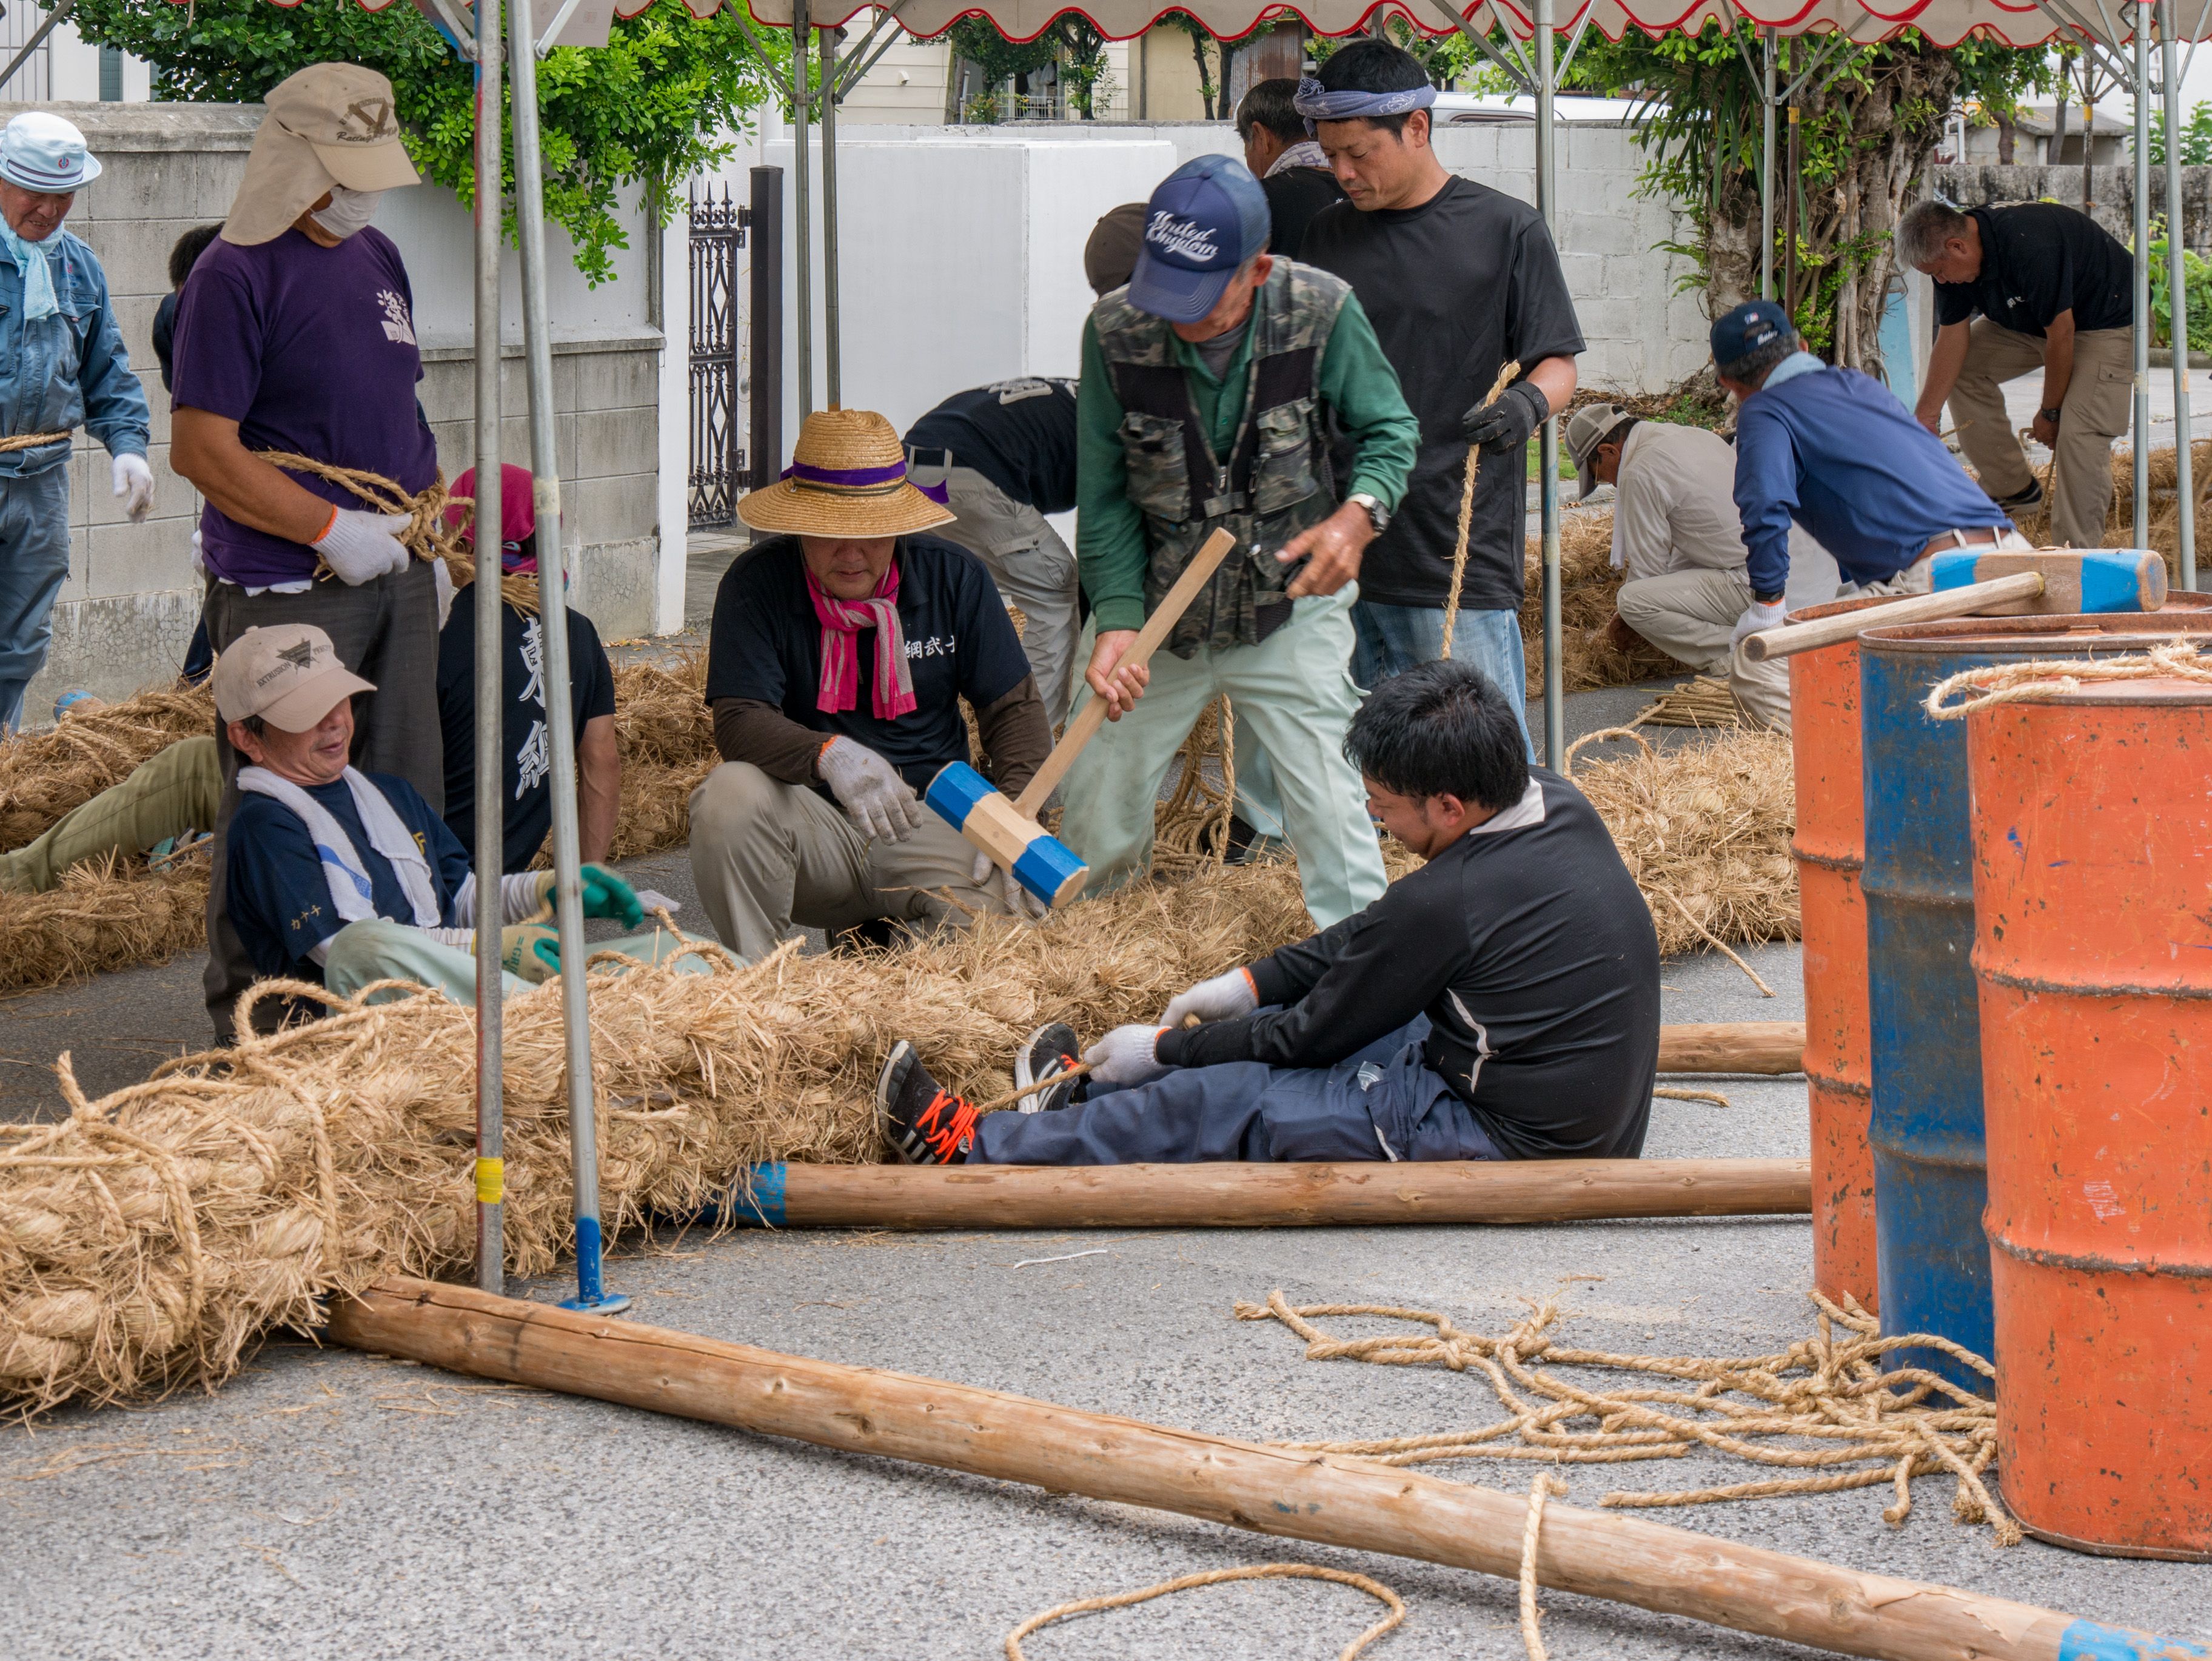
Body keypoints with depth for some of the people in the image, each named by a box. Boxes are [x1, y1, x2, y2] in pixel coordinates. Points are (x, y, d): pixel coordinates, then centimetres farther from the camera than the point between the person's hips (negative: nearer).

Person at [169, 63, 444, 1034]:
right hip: (287, 592, -8)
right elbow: (203, 450, -16)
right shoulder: (236, 275, -11)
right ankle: (249, 1019, 6)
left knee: (409, 799, 11)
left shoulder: (379, 258, 13)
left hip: (396, 578, 8)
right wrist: (334, 530, -18)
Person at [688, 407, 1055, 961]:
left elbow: (1015, 707, 5)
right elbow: (739, 722, -17)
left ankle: (890, 937, 9)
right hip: (814, 826, -2)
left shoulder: (954, 577, 0)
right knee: (732, 795, -33)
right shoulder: (757, 583, -7)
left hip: (932, 820, 2)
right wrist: (831, 755, -38)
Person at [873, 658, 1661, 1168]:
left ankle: (976, 1149, 10)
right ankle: (1092, 1096, 34)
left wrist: (1165, 1048, 2)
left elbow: (1315, 1035, -11)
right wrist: (1251, 982, 14)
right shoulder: (1557, 805, 2)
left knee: (1223, 1103, -2)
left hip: (1508, 1146, -9)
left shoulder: (1446, 902, -25)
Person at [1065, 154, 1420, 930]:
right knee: (1097, 792, 12)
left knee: (1322, 796, -8)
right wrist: (1117, 620, -16)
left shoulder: (1321, 312, -18)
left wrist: (1359, 514, -24)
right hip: (1158, 608, 2)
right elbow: (1103, 498, -6)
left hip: (1290, 609, -2)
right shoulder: (1115, 329, -15)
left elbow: (1388, 429, -3)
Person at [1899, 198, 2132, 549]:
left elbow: (2061, 334, -29)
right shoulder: (1952, 259, -12)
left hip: (2108, 320, -9)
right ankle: (2012, 488, 12)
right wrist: (1925, 418, -7)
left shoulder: (2030, 247, -37)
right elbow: (1952, 337, -4)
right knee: (1963, 368, 2)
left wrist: (2049, 412, -17)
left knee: (2078, 431, -23)